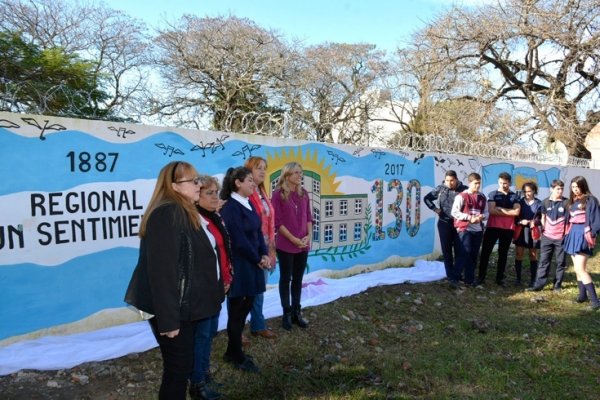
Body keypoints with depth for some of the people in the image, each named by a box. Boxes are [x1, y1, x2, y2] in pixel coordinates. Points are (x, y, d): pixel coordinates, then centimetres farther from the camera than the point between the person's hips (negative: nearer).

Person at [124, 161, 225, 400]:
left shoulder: (181, 213, 12)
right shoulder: (168, 214, -20)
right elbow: (162, 270, -26)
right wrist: (168, 319, -25)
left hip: (184, 306, 10)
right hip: (174, 309, -10)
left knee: (181, 366, 19)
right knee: (178, 368, 4)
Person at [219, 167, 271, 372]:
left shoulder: (249, 204, 10)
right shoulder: (230, 207, -16)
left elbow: (258, 232, 11)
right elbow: (239, 240, -19)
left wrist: (264, 255, -1)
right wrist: (259, 260, -9)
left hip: (252, 264, 9)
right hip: (239, 265, -8)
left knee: (246, 306, 15)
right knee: (237, 310, 5)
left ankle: (233, 352, 30)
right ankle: (236, 356, 22)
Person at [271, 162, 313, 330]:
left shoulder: (304, 193, 7)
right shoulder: (278, 194, -9)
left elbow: (308, 217, 11)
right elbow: (277, 222, -11)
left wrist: (308, 236, -4)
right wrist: (293, 239, -14)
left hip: (303, 244, 5)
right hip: (285, 245, -5)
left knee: (298, 279, 13)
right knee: (285, 279, 7)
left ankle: (297, 312, 24)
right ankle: (287, 313, 20)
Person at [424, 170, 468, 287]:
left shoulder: (464, 189, -4)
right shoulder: (440, 189, 1)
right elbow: (427, 198, 11)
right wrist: (435, 209, 0)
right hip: (444, 223, 1)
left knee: (459, 251, 3)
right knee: (447, 251, 4)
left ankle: (457, 276, 13)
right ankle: (451, 277, 12)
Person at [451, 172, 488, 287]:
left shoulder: (482, 198, 12)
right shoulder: (462, 196, -6)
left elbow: (486, 213, 16)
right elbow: (454, 212, -11)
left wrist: (482, 217, -7)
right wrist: (469, 217, -17)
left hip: (478, 230, 6)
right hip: (465, 229, -6)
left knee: (473, 255, 9)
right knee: (465, 252, -13)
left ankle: (469, 279, 18)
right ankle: (453, 276, -4)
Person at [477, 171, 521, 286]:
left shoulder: (514, 196, 7)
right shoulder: (493, 194, 2)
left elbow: (516, 212, -7)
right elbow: (491, 210, -12)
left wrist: (500, 209, -10)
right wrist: (508, 212, -9)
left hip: (508, 229, 2)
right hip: (492, 227, -2)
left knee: (503, 253, 9)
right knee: (485, 251, -3)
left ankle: (500, 277, 18)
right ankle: (481, 276, 3)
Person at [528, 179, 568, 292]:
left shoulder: (566, 202, -3)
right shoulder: (545, 202, 4)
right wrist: (542, 232, 6)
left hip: (561, 238, -2)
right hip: (547, 237, 2)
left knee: (561, 262, 7)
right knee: (543, 262, 3)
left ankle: (557, 285, 18)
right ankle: (538, 284, 4)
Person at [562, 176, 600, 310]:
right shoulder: (571, 201, 14)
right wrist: (568, 233, 8)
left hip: (583, 235, -7)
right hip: (573, 234, 7)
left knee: (580, 269, -13)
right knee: (577, 268, 12)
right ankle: (582, 294, 22)